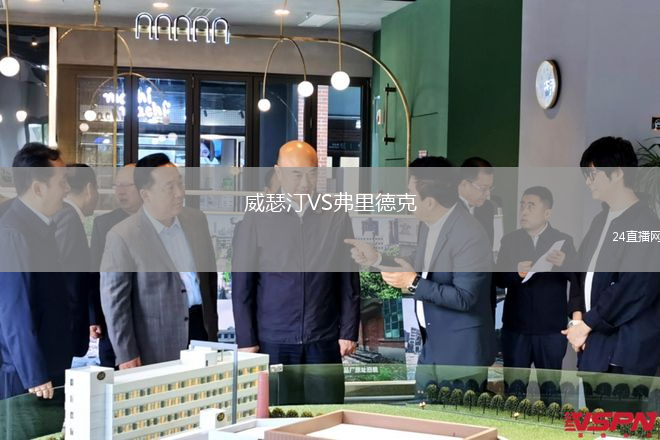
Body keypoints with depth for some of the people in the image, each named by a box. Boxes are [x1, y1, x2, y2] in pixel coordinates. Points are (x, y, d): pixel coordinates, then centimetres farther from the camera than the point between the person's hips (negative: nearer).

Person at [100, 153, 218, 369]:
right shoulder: (122, 236, -12)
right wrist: (126, 356, -10)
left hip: (203, 329, 5)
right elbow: (114, 300, -9)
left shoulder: (197, 219, 6)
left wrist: (217, 325, 16)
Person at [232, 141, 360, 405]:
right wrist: (246, 341, -2)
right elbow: (241, 287, 2)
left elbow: (349, 283, 6)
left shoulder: (337, 218, 4)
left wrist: (349, 333, 2)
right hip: (272, 344, -1)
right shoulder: (257, 220, 0)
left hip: (325, 344, 1)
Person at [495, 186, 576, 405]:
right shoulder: (509, 240, 4)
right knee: (513, 387, 8)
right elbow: (499, 279, -2)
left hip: (551, 330, -1)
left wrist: (563, 264, -31)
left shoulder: (564, 240, 0)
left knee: (550, 387, 6)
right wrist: (516, 272, -24)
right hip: (515, 329, 2)